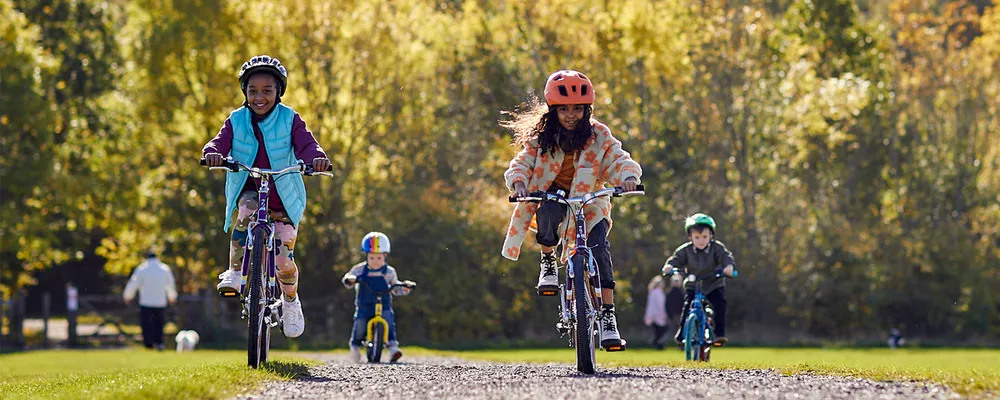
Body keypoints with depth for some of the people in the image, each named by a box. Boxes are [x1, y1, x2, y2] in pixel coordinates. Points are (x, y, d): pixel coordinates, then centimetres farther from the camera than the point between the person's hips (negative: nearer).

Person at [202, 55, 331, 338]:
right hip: (247, 190, 0)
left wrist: (317, 157, -41)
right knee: (245, 211, -37)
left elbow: (305, 144, -18)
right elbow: (222, 141, -15)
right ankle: (234, 272, -23)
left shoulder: (290, 120, -5)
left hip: (282, 194, 0)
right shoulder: (237, 121, -2)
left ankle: (290, 300, 26)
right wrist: (213, 153, -39)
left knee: (284, 257, -4)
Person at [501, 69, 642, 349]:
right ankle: (548, 261, -10)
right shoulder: (541, 137, -7)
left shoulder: (598, 136, -8)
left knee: (599, 246, -24)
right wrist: (519, 182, -36)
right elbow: (522, 164, -12)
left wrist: (628, 176, -42)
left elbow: (618, 159, -19)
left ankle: (608, 315, -23)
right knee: (550, 211, -38)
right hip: (553, 195, 0)